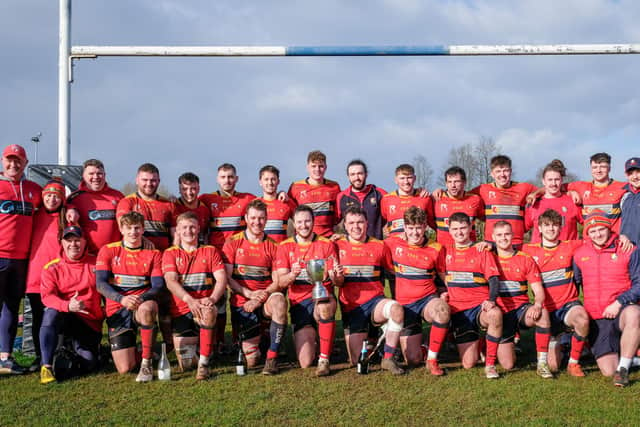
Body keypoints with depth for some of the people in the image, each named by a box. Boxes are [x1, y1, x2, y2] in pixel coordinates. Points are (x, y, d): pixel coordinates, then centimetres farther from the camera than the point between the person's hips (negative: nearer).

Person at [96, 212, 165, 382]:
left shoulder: (153, 254, 7)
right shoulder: (108, 251, 5)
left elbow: (158, 286, -3)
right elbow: (101, 284, -5)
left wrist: (141, 298, -25)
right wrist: (122, 299, -24)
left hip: (143, 304, 0)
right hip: (117, 310, 0)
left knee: (146, 309, -41)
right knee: (125, 369, -11)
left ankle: (146, 362, -25)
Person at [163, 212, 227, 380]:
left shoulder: (210, 251, 11)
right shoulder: (170, 254, 8)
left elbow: (221, 279, -2)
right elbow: (170, 281, -8)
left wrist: (212, 298, -23)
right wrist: (190, 300, -26)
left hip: (204, 306, -1)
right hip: (181, 310, 1)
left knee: (209, 311, -40)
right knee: (186, 364, -8)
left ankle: (204, 363, -27)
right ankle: (193, 340, 29)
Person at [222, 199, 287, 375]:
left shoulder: (272, 246, 7)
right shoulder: (233, 243, 4)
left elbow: (277, 281, 2)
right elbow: (227, 278, -3)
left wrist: (263, 295, -17)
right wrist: (250, 294, -16)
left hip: (265, 300, 1)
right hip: (242, 302, 0)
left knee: (279, 301, -38)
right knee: (251, 360, -7)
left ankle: (272, 357, -25)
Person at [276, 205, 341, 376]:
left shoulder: (326, 245, 6)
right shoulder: (285, 247, 7)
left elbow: (337, 282, 1)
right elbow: (281, 282, -3)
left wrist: (336, 276, -23)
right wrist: (292, 275, -25)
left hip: (323, 298, -1)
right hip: (299, 303, 1)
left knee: (325, 307, -41)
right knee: (305, 363, -11)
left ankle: (324, 360, -25)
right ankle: (310, 336, 25)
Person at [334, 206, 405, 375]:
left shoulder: (379, 246, 7)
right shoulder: (338, 246, 3)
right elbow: (338, 282, 3)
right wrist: (338, 277, -20)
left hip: (375, 301, 0)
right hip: (351, 307, 0)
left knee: (397, 309, -36)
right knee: (358, 362, -5)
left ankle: (388, 358, -20)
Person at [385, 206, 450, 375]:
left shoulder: (436, 249, 0)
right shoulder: (394, 244, 1)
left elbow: (443, 277, 12)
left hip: (429, 298, 0)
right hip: (405, 303, 0)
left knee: (442, 310, -40)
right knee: (413, 360, -8)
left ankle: (432, 359, -20)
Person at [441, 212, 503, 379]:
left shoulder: (482, 251, 4)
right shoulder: (446, 252, 11)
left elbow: (494, 279, -5)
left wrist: (491, 300, -23)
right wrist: (442, 292, 4)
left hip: (480, 306, -2)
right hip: (457, 309, 2)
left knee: (495, 314, -40)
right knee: (468, 364, -6)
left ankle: (490, 364, -24)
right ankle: (473, 343, 31)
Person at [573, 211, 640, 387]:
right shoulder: (580, 254, 10)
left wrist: (619, 303, -18)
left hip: (622, 310, -3)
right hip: (596, 319, 3)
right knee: (608, 371, -9)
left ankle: (623, 369, -26)